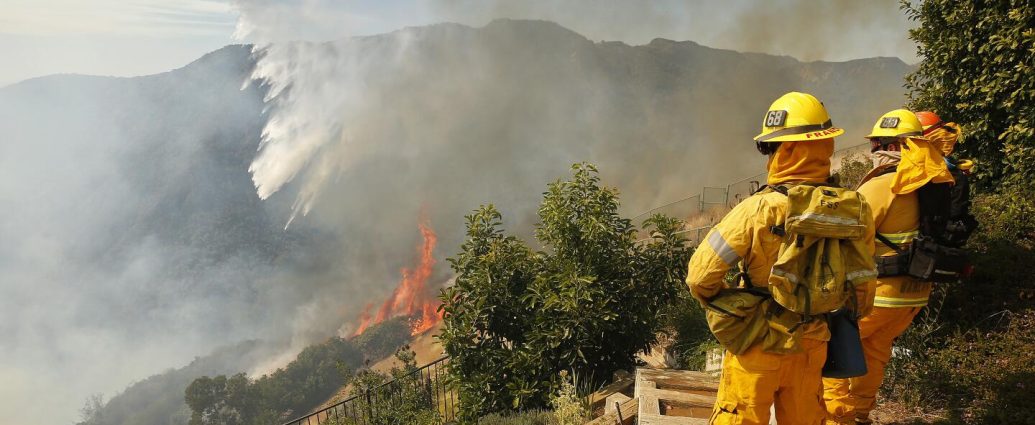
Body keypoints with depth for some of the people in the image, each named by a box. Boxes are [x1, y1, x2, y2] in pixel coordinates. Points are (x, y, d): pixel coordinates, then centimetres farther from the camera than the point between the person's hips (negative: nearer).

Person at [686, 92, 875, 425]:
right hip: (812, 348, 5)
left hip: (756, 347, -4)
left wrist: (725, 312, 3)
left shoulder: (758, 210, -22)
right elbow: (863, 289, 3)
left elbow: (701, 277, -17)